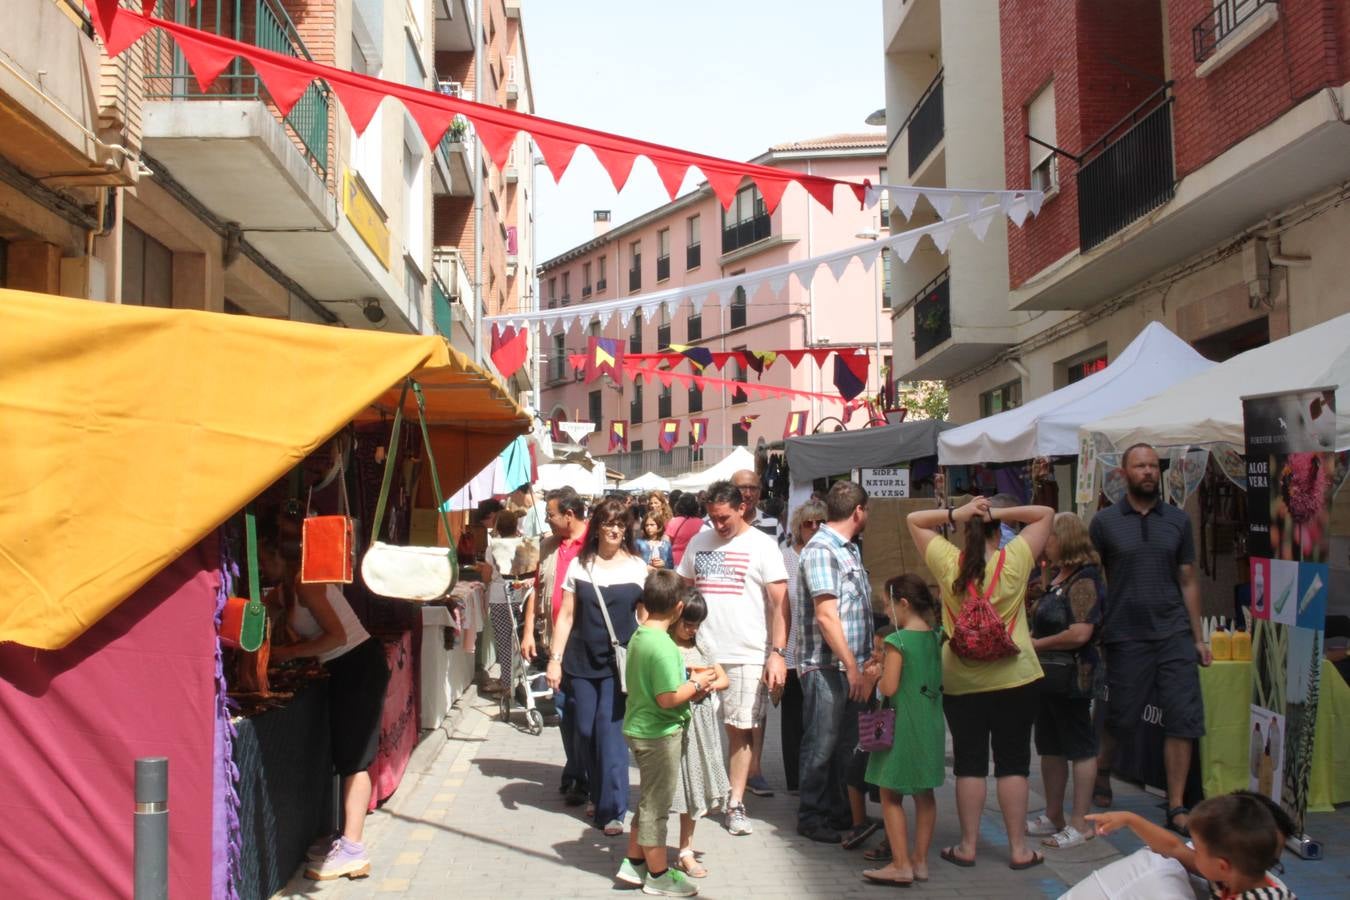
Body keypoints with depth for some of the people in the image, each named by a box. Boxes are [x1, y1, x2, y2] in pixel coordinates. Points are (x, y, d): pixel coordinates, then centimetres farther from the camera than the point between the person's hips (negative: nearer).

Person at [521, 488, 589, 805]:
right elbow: (538, 589, 16)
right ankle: (573, 772, 25)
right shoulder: (548, 545, 11)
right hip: (556, 641, 6)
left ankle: (584, 779, 10)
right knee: (563, 708, 12)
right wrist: (529, 631, 10)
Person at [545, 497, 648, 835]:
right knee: (585, 732, 7)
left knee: (610, 731, -8)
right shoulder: (579, 566, 5)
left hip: (620, 662, -2)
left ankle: (612, 810, 0)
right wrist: (555, 659, 0)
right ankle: (598, 796, 28)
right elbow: (566, 616, 6)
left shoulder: (637, 567, 2)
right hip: (582, 661, 2)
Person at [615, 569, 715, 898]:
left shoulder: (638, 637, 4)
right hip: (659, 734, -9)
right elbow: (667, 698, -27)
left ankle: (634, 863, 31)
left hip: (639, 728, 9)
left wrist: (690, 681, 8)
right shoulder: (663, 647, -25)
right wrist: (697, 685, -12)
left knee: (649, 801, 22)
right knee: (656, 805, 5)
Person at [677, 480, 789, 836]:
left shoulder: (762, 545, -2)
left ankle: (735, 804, 14)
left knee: (740, 730, 4)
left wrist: (778, 653, -12)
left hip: (746, 656, -3)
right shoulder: (698, 543, 9)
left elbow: (780, 603, -4)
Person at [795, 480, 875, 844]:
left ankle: (839, 811, 28)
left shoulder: (849, 550, 15)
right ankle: (810, 817, 13)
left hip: (850, 665, 9)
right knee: (821, 745, 1)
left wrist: (862, 663, 16)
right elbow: (826, 615, -20)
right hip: (826, 666, -9)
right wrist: (852, 667, -20)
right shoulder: (820, 549, -15)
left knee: (845, 743, 16)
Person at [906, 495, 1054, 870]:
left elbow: (914, 520, 7)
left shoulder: (948, 562, -5)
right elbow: (1045, 514, 3)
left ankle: (967, 846, 13)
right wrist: (999, 513, -6)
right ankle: (1018, 848, 12)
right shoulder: (1014, 560, -8)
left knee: (969, 763, 8)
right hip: (1015, 678, -1)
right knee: (1013, 762, 7)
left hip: (960, 681, 1)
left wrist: (954, 514, -6)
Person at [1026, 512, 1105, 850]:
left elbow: (1080, 633, -24)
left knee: (1080, 746, 1)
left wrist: (1037, 644, -15)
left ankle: (1080, 823, 10)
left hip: (1072, 676, -10)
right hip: (1048, 675, 10)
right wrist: (1044, 578, 9)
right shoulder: (1056, 576, 12)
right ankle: (1053, 817, 28)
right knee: (1050, 748, 16)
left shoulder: (1084, 580, -17)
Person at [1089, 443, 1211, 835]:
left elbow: (1188, 581, 10)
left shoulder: (1178, 520, 8)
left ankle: (1176, 807, 9)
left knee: (1182, 721, -1)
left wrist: (1198, 637, 8)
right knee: (1119, 718, 7)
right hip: (1125, 636, -2)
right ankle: (1101, 780, 32)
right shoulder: (1105, 522, 1)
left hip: (1174, 633, 2)